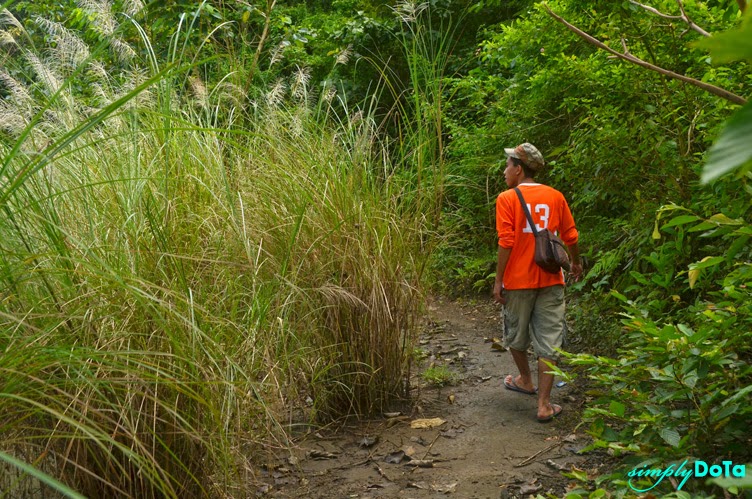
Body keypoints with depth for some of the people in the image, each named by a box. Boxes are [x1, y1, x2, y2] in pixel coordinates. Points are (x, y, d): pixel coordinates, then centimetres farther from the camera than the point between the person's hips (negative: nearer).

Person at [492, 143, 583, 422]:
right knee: (548, 342, 5)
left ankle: (525, 380, 41)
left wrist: (498, 280, -8)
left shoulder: (507, 199, -9)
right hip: (550, 281, 2)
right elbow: (570, 237, 8)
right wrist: (576, 263, 26)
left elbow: (506, 243, -15)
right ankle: (544, 405, 3)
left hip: (518, 281, -2)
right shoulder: (555, 197, 2)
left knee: (516, 335, 21)